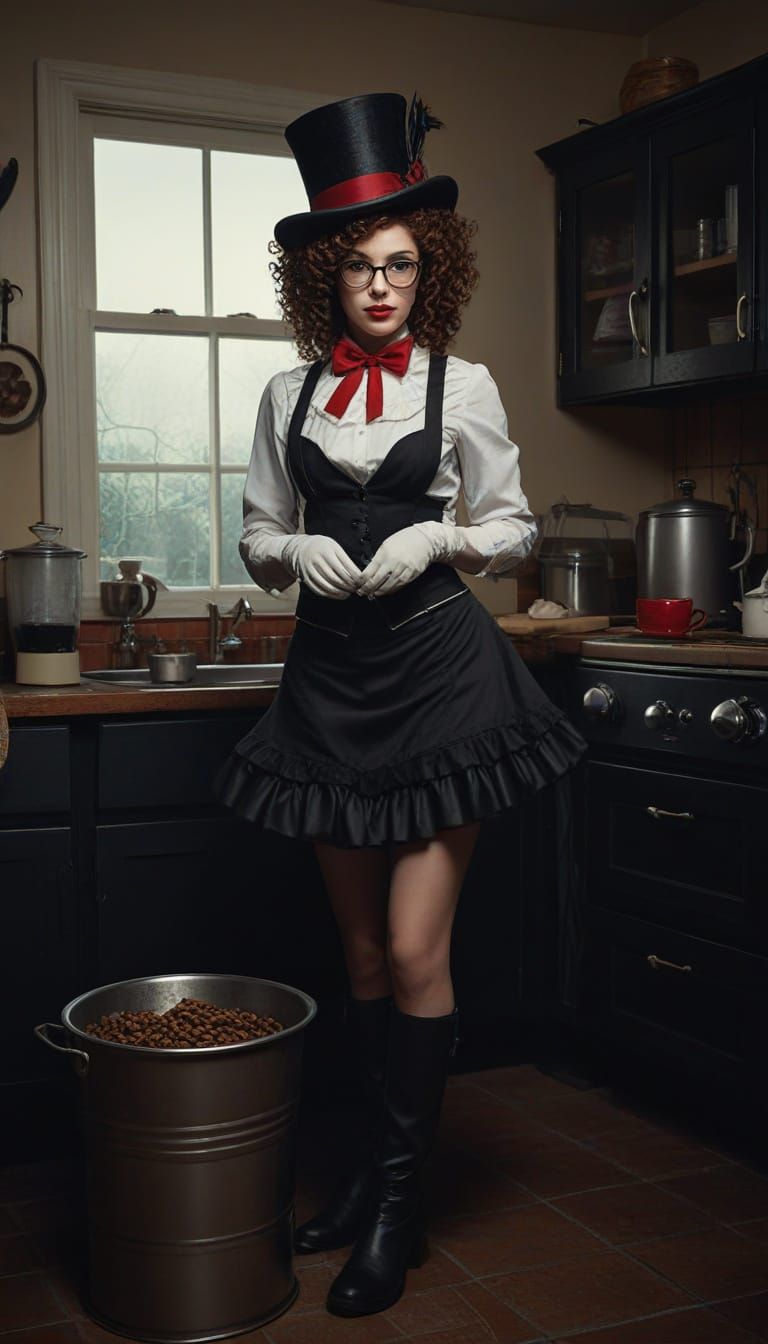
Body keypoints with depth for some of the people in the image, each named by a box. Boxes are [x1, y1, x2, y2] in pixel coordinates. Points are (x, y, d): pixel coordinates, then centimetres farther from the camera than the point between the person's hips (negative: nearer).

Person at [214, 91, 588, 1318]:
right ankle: (381, 1158, 28)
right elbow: (258, 538, 12)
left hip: (440, 668, -3)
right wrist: (297, 551, -9)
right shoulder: (291, 394, 9)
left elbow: (515, 528, 5)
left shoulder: (461, 386, 2)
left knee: (415, 951, -5)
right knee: (361, 952, 11)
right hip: (332, 674, 4)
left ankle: (398, 1198, 10)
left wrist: (438, 537, -14)